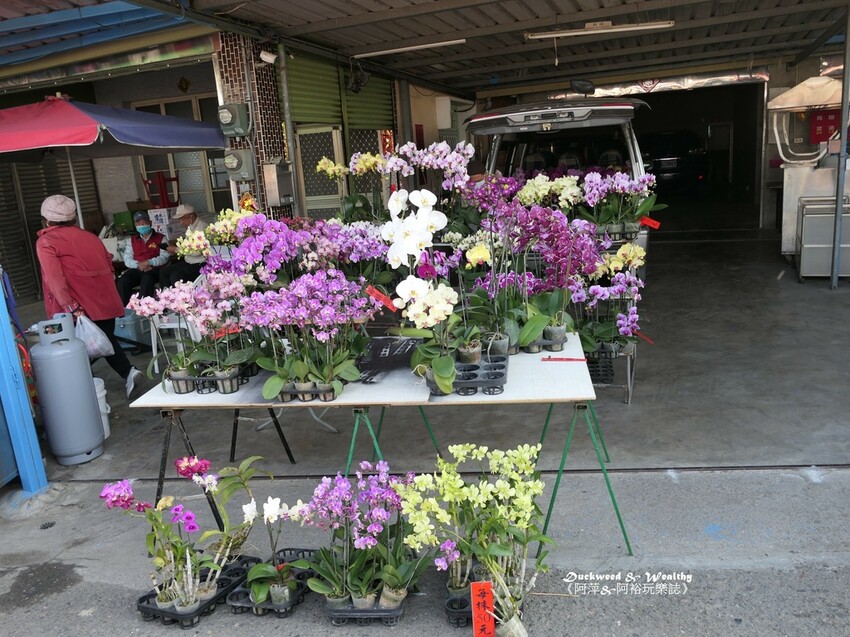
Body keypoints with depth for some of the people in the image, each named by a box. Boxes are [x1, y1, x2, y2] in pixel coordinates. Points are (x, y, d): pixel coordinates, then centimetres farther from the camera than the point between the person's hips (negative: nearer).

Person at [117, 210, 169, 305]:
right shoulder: (133, 240, 22)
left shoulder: (160, 238, 11)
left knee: (147, 278, -38)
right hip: (137, 269, 4)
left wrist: (149, 262, -19)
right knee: (123, 280, -27)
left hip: (154, 269, -4)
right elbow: (127, 259, 12)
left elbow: (164, 257, -2)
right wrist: (138, 264, -11)